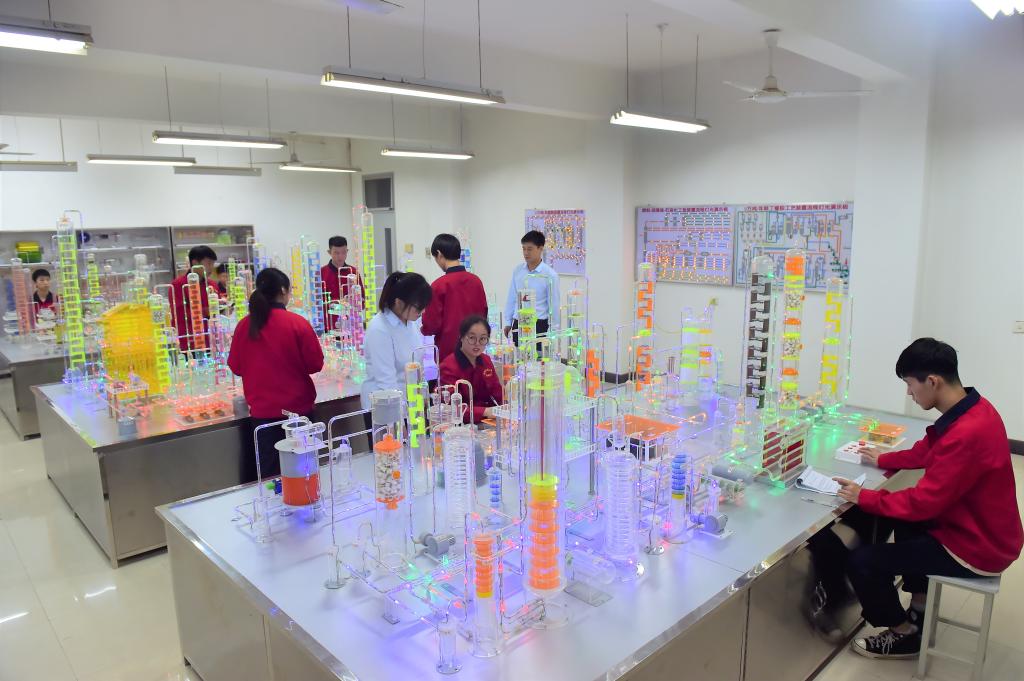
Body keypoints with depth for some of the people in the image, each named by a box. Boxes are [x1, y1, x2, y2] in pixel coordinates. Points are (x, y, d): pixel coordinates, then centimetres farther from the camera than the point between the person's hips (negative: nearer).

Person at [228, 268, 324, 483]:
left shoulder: (244, 325, -4)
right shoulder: (297, 323, -13)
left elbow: (235, 367, 7)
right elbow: (316, 364, -7)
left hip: (261, 411, 3)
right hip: (296, 409, -2)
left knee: (269, 473, 12)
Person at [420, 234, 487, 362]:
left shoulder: (439, 285, -14)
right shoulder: (476, 280, -1)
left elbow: (431, 326, -11)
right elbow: (483, 315, 8)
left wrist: (422, 328, 9)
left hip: (447, 351, -5)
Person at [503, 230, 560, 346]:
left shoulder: (550, 274, -8)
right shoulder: (517, 270, 4)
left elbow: (553, 304, -5)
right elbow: (511, 299, 11)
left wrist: (553, 330, -3)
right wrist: (508, 322, 12)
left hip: (539, 325, -4)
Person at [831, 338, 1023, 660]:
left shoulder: (967, 433, -33)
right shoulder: (971, 409, -2)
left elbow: (924, 501, -28)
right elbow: (928, 451, 16)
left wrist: (864, 497, -18)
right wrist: (883, 459, 15)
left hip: (976, 548, -10)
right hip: (982, 529, 10)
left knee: (862, 561, -11)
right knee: (906, 519, 31)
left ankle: (905, 635, 15)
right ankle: (919, 608, 34)